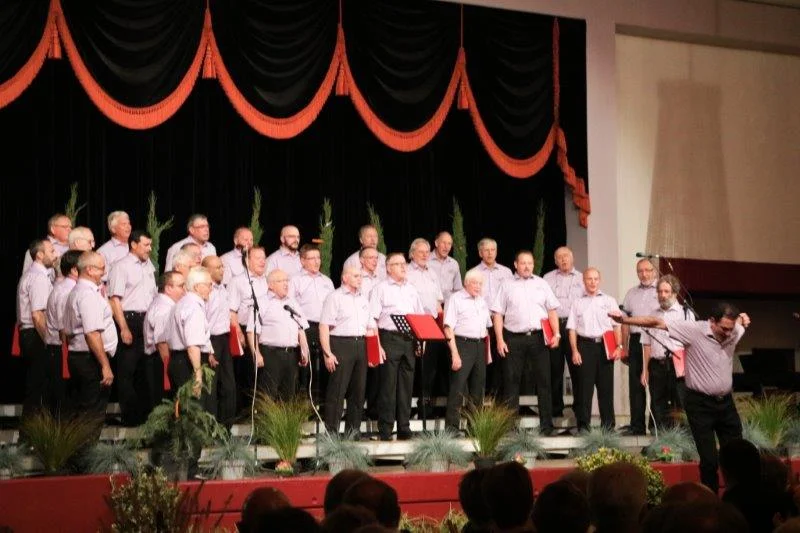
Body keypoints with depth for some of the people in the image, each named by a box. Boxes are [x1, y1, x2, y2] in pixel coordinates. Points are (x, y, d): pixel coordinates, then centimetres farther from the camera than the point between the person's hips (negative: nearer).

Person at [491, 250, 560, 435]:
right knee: (511, 382, 0)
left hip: (538, 337, 1)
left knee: (543, 380, 0)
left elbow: (552, 310, 11)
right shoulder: (507, 286, 9)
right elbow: (497, 314, 5)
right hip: (514, 338, -1)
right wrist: (500, 340, -4)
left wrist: (556, 334, -2)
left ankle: (547, 426, 4)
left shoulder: (542, 284, 13)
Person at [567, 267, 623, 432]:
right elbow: (572, 329, 8)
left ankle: (608, 423, 7)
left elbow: (617, 326, 8)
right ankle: (583, 423, -2)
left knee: (606, 385, 1)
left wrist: (619, 347, -4)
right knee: (585, 385, -4)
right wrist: (574, 351, -3)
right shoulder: (578, 303, 13)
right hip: (585, 345, 0)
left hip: (605, 345, 1)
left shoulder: (609, 301, 14)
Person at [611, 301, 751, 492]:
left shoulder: (734, 332, -1)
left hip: (726, 402, 5)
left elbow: (743, 322, 26)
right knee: (709, 460, -4)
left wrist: (743, 318, 2)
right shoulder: (694, 330, -16)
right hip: (700, 404, -5)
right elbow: (658, 323, -16)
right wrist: (624, 320, -20)